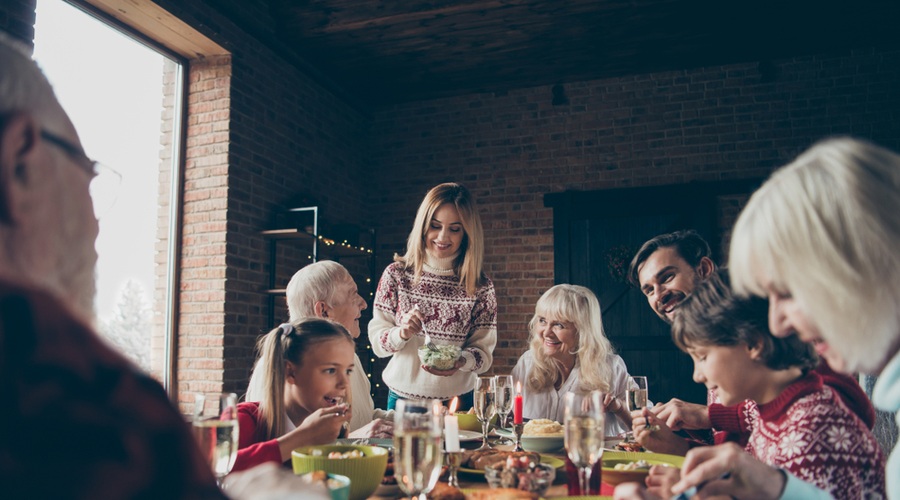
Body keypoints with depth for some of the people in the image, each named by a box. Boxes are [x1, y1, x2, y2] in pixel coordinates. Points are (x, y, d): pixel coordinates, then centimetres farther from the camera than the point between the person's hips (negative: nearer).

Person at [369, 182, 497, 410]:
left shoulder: (481, 286, -6)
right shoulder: (397, 275, -6)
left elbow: (484, 351, -4)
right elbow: (377, 341, -4)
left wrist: (461, 361, -24)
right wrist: (401, 333, -24)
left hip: (458, 401, 0)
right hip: (403, 397, 0)